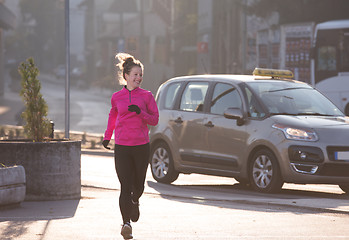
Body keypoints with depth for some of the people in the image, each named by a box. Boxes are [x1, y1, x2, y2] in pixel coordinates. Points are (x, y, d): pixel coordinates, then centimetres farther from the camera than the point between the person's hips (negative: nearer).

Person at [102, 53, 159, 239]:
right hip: (122, 147, 0)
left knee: (138, 185, 11)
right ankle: (126, 222, -11)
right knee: (125, 186, -10)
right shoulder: (116, 97, 6)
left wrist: (140, 113, -15)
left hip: (141, 146, 0)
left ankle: (135, 202, 46)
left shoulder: (146, 96, 2)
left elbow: (155, 120, 2)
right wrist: (107, 136, 22)